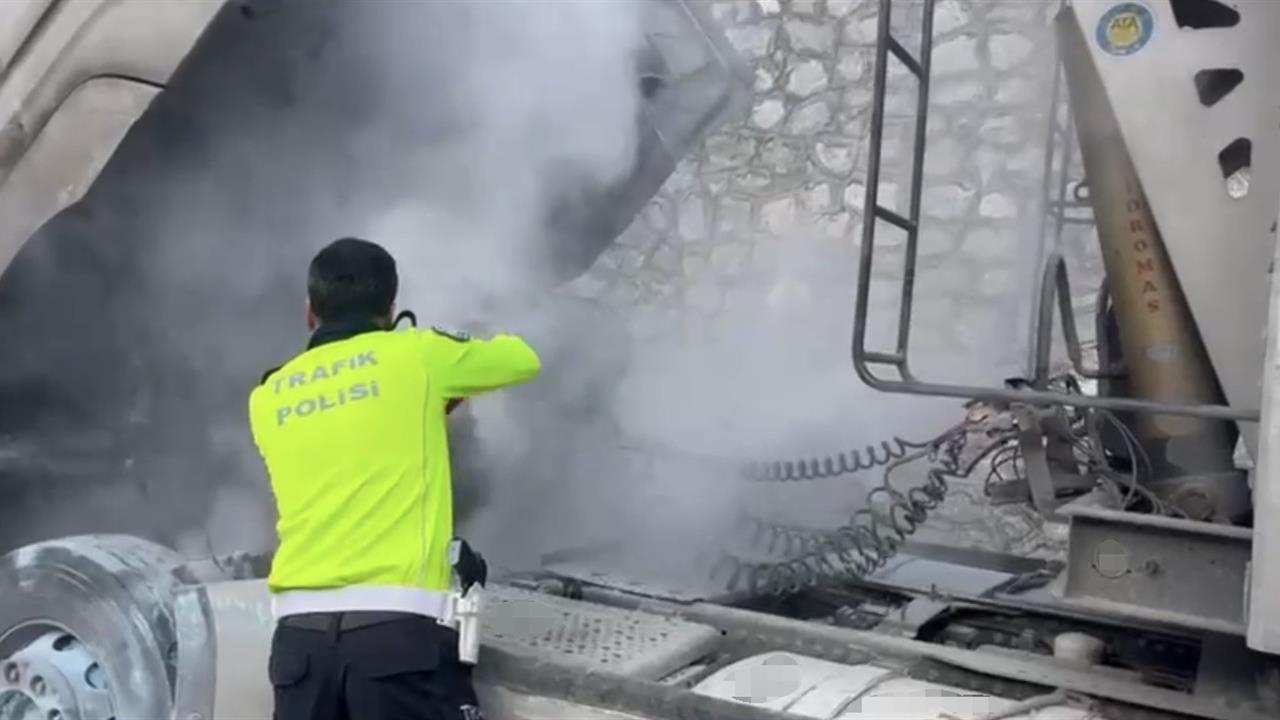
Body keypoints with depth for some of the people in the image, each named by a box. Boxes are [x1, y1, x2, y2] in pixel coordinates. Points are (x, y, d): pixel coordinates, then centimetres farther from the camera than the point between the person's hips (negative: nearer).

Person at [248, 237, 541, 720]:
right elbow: (523, 358, 18)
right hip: (399, 626, -4)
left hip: (300, 630, 5)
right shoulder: (415, 355, 3)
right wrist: (453, 379, 38)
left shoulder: (268, 398, 14)